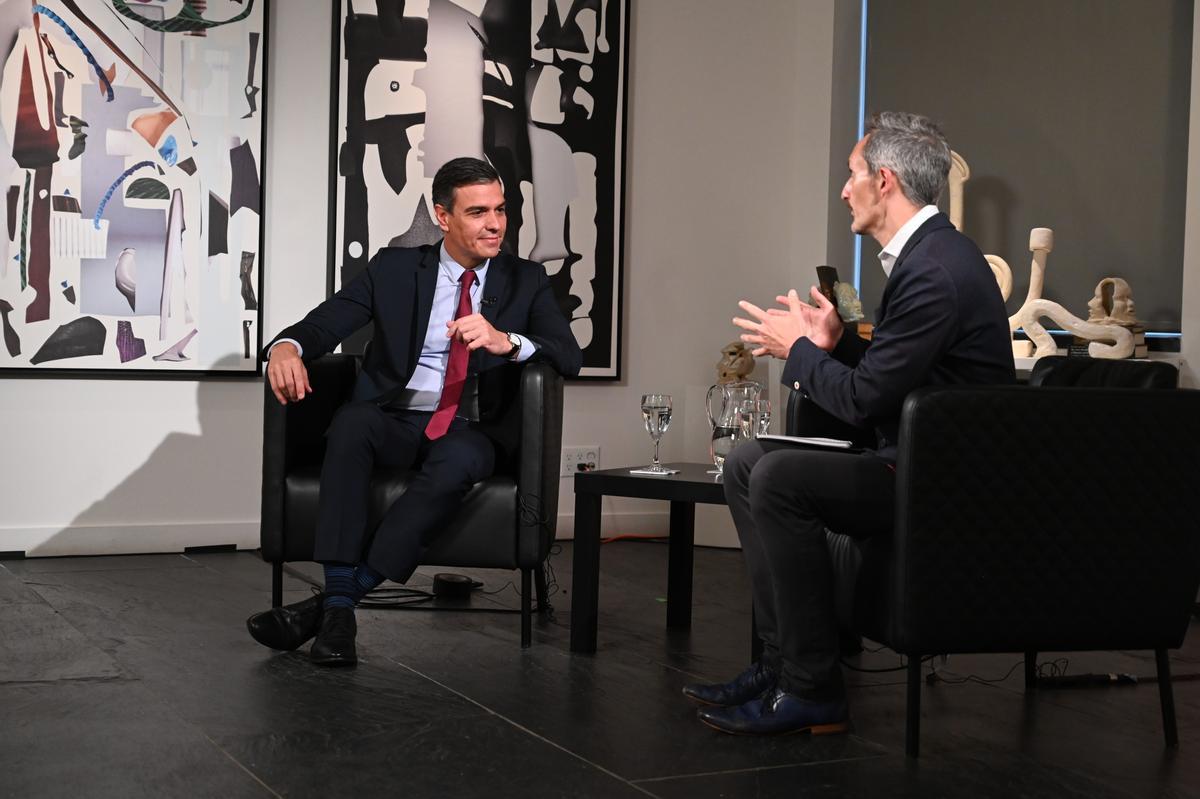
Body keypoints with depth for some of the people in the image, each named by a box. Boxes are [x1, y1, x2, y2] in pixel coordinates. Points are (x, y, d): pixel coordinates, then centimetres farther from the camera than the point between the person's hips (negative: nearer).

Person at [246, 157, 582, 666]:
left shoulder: (526, 281, 11)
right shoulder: (395, 268, 11)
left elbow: (569, 356, -2)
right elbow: (324, 323, 2)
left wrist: (506, 341, -23)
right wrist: (287, 346, -23)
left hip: (472, 432, 0)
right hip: (396, 422, 0)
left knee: (458, 458, -36)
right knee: (352, 421, -34)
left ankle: (334, 600, -34)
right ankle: (338, 610, -38)